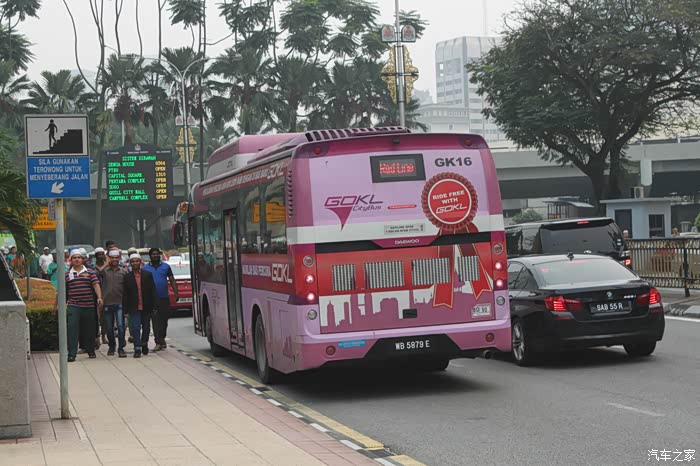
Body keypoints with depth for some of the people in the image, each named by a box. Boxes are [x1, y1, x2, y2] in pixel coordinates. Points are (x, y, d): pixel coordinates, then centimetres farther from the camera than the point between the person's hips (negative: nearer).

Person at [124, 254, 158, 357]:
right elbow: (125, 294, -1)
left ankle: (144, 344, 34)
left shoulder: (148, 275, 2)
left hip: (146, 307, 2)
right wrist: (125, 309, -6)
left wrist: (154, 305, -4)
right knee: (135, 328, -7)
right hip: (134, 307, -2)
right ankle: (137, 349, -5)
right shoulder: (127, 277, -1)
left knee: (146, 327, 13)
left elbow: (153, 291, 2)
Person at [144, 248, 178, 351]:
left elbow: (172, 281, 7)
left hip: (164, 298, 2)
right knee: (156, 320, -8)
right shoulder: (145, 268, 5)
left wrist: (176, 293, -3)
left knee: (164, 320, 9)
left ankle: (162, 339, 25)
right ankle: (159, 342, -11)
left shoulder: (165, 266, 8)